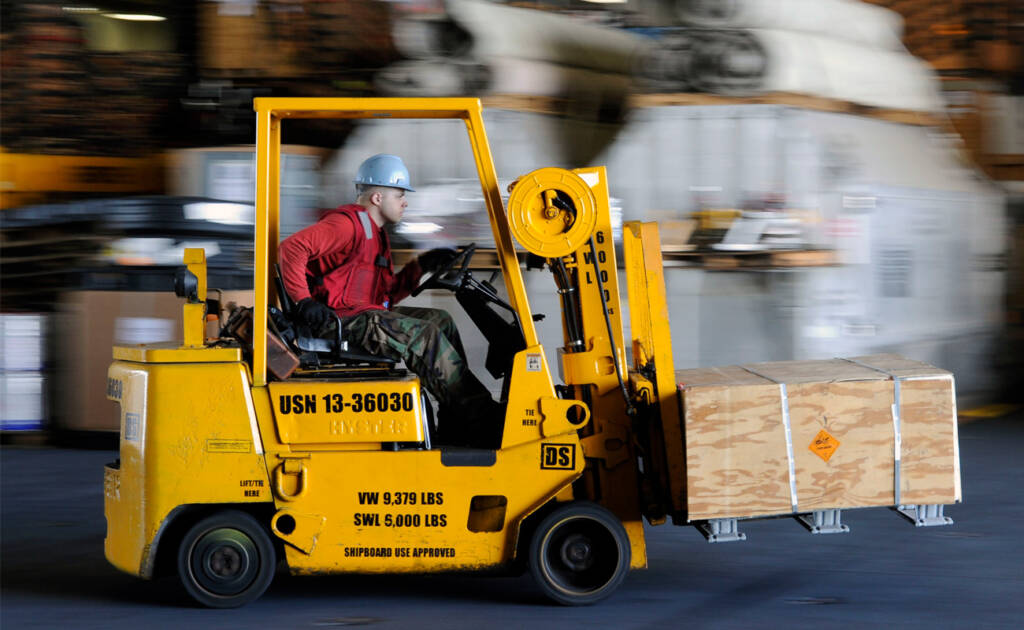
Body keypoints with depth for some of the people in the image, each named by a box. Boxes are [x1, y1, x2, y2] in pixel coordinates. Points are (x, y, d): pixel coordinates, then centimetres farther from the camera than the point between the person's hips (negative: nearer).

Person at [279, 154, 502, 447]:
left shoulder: (375, 232, 23)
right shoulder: (348, 223, -11)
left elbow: (387, 293, 22)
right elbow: (291, 247, -23)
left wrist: (421, 266, 12)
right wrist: (304, 301, -26)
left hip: (367, 313, 11)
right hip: (339, 320, -11)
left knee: (440, 320, 8)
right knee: (424, 335, -19)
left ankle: (456, 431, 2)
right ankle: (481, 421, -15)